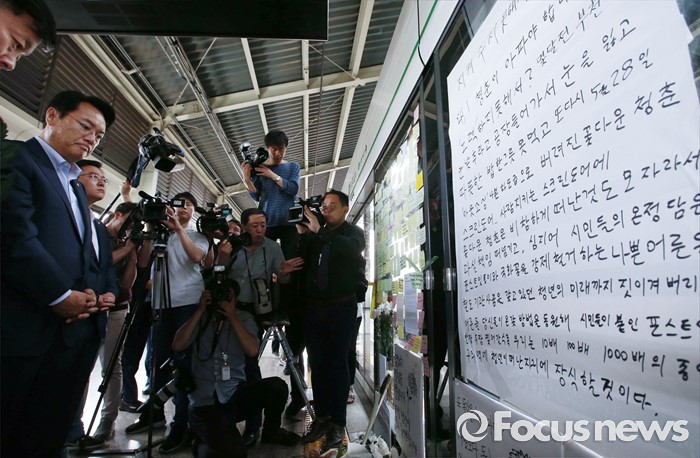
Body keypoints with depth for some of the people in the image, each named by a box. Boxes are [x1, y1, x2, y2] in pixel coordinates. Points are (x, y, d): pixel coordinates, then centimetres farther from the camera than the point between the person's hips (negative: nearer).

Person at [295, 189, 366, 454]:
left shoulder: (353, 232, 1)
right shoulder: (316, 235, 12)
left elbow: (351, 249, -23)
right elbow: (302, 263, 3)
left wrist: (318, 230, -25)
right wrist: (303, 234, -8)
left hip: (341, 307, -4)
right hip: (314, 307, 4)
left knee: (337, 363, -1)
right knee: (317, 364, 7)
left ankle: (337, 424, 6)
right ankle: (322, 418, 16)